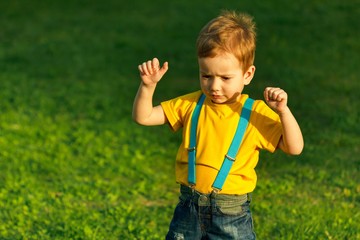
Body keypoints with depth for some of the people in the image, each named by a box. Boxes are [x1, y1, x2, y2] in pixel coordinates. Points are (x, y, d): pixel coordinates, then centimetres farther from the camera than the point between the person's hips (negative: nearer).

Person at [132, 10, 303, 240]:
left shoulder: (256, 114, -8)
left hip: (232, 214, -3)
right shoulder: (190, 105, 1)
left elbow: (294, 148, -13)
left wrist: (283, 110, -26)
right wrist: (148, 85, -15)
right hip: (189, 208, 3)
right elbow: (143, 117, 2)